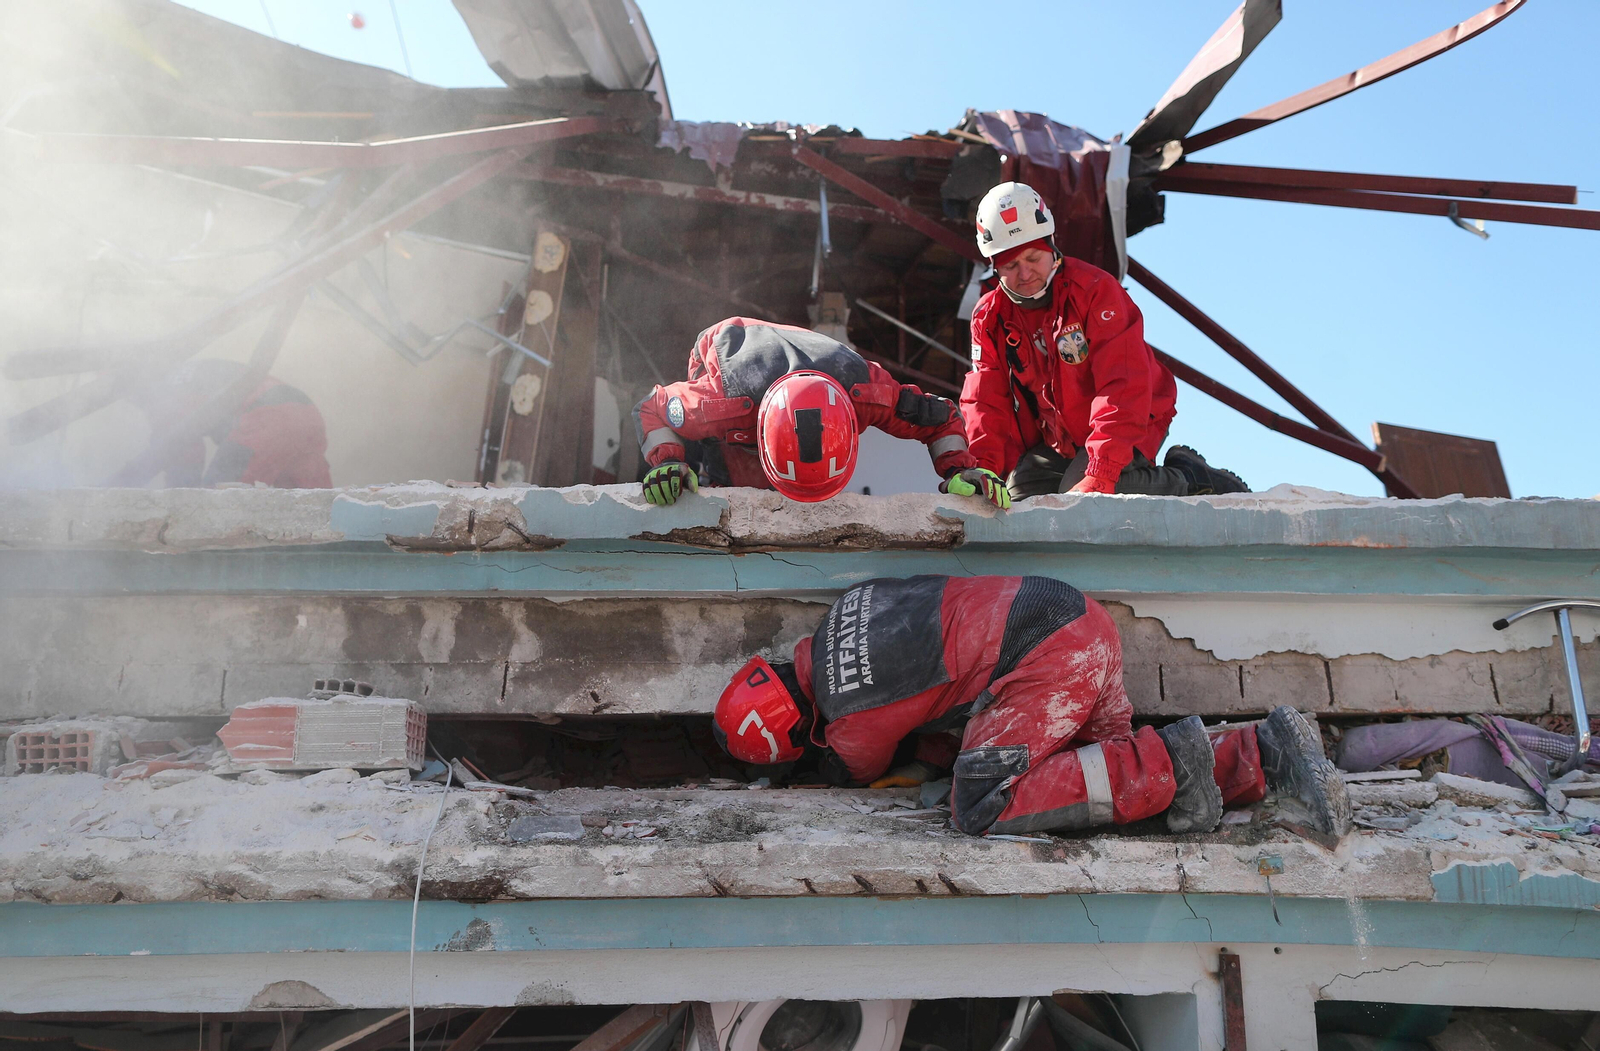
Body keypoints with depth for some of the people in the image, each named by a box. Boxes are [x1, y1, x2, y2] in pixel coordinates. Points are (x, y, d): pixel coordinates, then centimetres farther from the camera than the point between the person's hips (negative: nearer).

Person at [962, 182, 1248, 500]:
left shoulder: (1094, 289, -20)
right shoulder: (989, 317, -3)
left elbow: (1123, 386, -28)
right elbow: (985, 401, -8)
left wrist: (1099, 474, -39)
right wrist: (983, 468, -28)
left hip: (1129, 423, -7)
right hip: (1056, 441, 7)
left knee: (1081, 492, -29)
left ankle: (1188, 479, -5)